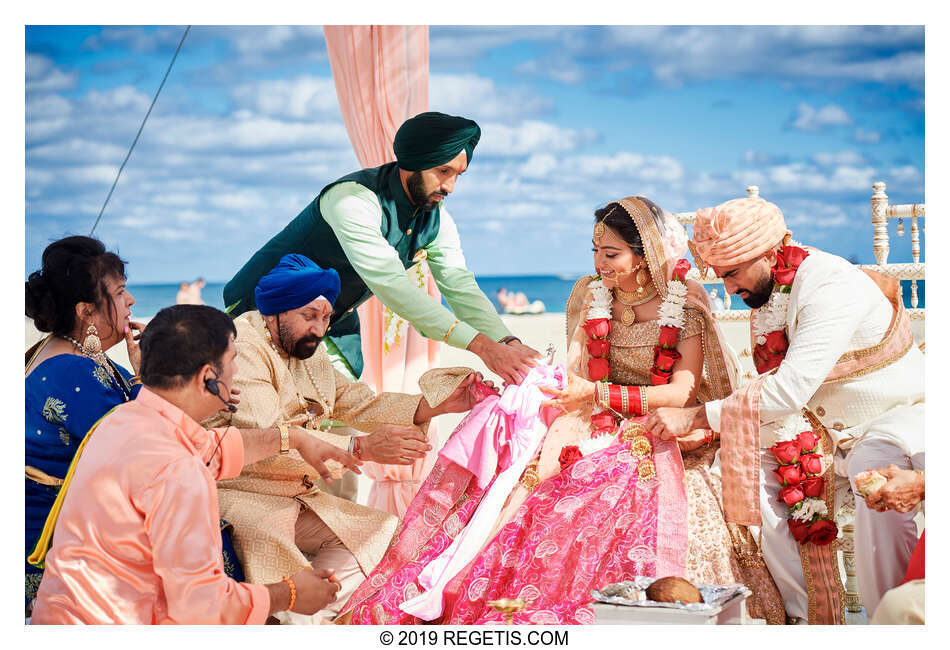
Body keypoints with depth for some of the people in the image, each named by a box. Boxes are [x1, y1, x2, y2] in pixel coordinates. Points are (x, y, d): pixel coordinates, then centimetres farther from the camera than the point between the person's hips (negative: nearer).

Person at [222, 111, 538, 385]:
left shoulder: (436, 218, -7)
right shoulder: (354, 200, -32)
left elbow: (461, 287, -10)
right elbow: (390, 285, -41)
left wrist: (509, 342, -30)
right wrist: (480, 344, -47)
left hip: (336, 327, 7)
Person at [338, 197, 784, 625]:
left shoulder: (685, 302, -5)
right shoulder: (589, 294, 8)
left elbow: (684, 392, -12)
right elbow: (576, 374, 7)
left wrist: (597, 394, -20)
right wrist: (538, 387, -16)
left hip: (661, 438, -3)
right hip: (600, 429, 4)